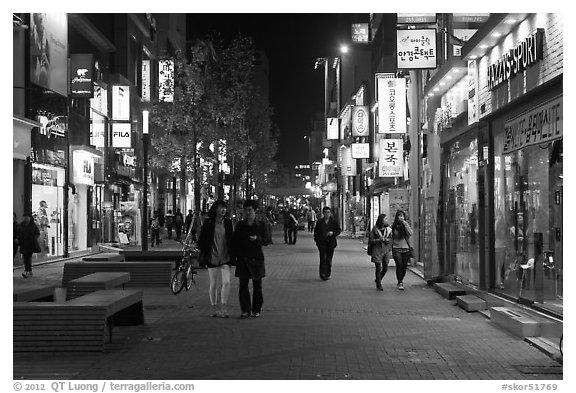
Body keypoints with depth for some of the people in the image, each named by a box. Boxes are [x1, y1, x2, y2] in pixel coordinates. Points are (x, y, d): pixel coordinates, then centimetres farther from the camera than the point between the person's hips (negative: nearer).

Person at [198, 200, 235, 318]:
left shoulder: (228, 222, 5)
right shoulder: (208, 223, -2)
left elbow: (231, 239, 11)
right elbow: (201, 240, 2)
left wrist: (232, 255, 6)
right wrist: (204, 255, -3)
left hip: (225, 257, 1)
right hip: (212, 257, -1)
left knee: (226, 282, -13)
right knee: (213, 284, 7)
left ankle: (223, 308, -6)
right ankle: (213, 308, 19)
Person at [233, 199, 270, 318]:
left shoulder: (261, 225, 4)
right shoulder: (240, 225, 8)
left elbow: (266, 241, 0)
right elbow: (235, 242, 9)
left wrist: (257, 239, -19)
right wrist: (235, 255, -1)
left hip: (256, 259, -1)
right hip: (242, 259, 1)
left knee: (257, 286, 3)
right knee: (243, 285, -2)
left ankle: (256, 310, 13)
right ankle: (245, 310, 3)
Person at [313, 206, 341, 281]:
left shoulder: (333, 221, 4)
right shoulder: (319, 222, 5)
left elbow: (339, 230, 7)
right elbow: (316, 232, 10)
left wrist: (333, 233, -12)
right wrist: (317, 240, -1)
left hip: (331, 243, 1)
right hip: (322, 243, -1)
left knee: (329, 259, 4)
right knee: (323, 258, -11)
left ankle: (328, 274, 13)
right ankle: (323, 274, -10)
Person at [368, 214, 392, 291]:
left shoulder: (388, 229, 8)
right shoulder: (375, 229, -3)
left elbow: (390, 240, 6)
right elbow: (371, 240, -5)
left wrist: (385, 240, -15)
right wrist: (380, 240, -17)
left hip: (386, 250, 4)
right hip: (377, 250, -4)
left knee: (385, 268, 5)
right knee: (378, 268, -5)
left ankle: (378, 280, 32)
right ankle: (379, 285, 4)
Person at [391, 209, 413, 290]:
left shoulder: (406, 225, 3)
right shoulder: (394, 226, 3)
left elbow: (410, 233, -14)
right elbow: (391, 237, 10)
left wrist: (405, 224, -17)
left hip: (405, 248, 1)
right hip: (396, 248, -1)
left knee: (404, 266, 5)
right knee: (399, 265, -12)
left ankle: (401, 279, 30)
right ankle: (400, 283, -6)